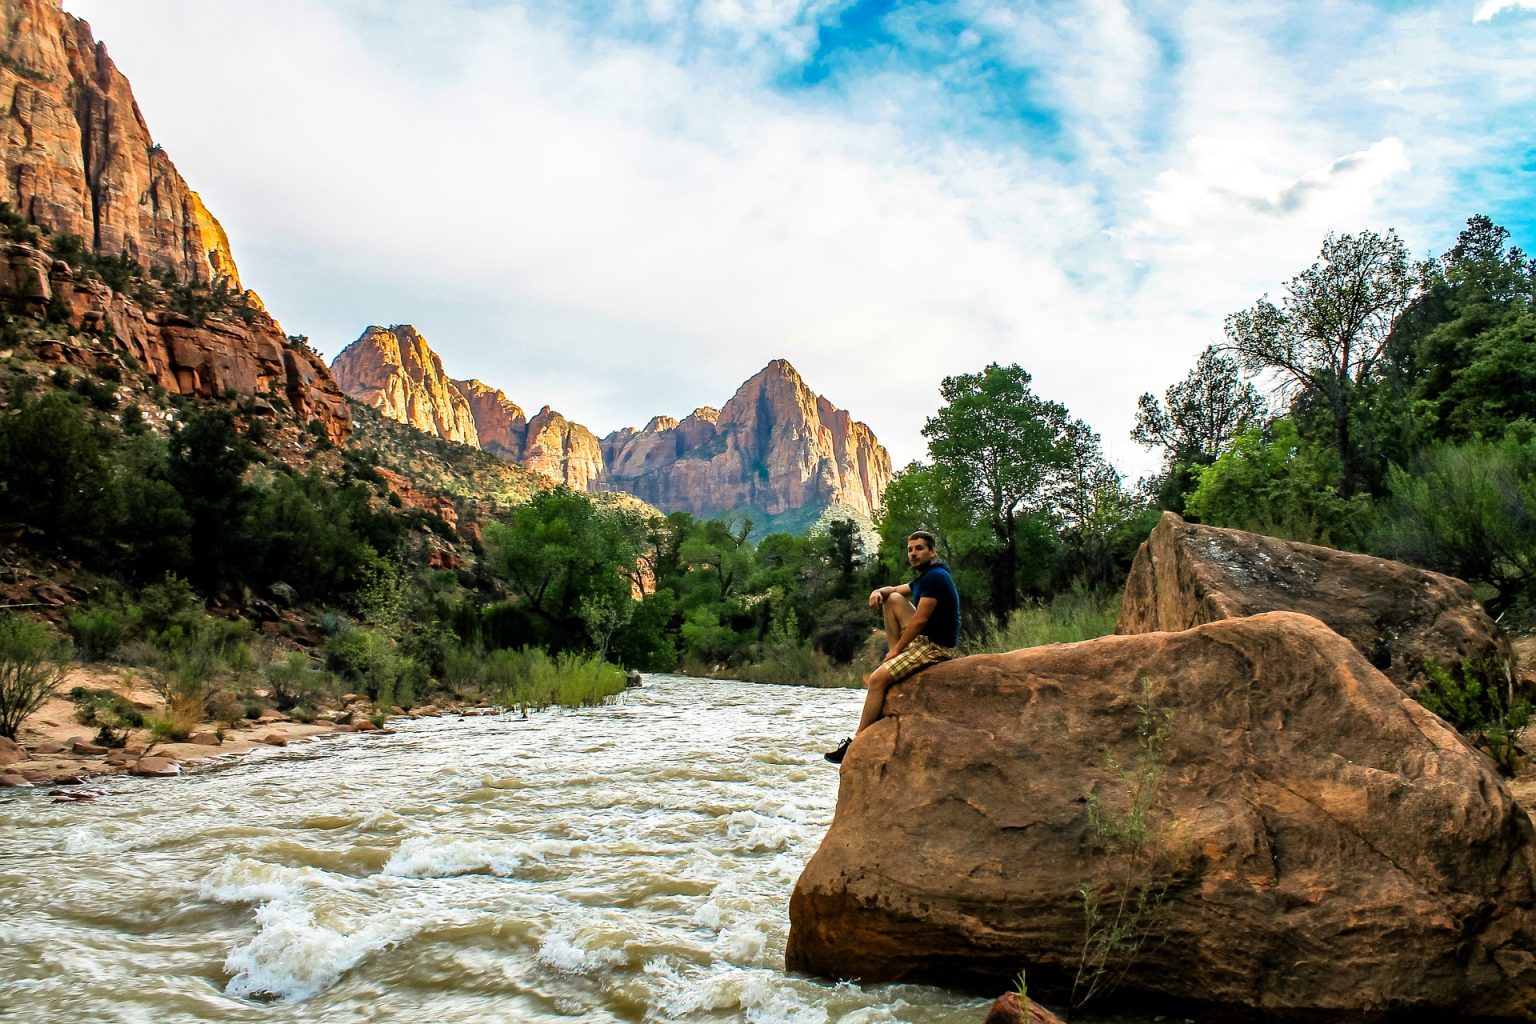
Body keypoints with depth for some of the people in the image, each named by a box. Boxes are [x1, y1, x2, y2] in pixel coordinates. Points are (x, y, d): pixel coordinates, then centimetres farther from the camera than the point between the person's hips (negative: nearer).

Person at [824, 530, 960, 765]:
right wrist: (878, 592, 2)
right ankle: (891, 660, 7)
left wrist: (896, 650, -13)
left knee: (877, 679, -19)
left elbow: (920, 620, -20)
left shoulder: (935, 577, -16)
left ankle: (857, 742, -13)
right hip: (924, 638, 10)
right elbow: (893, 590, 27)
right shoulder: (924, 577, 16)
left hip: (936, 646, -10)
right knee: (893, 598, 11)